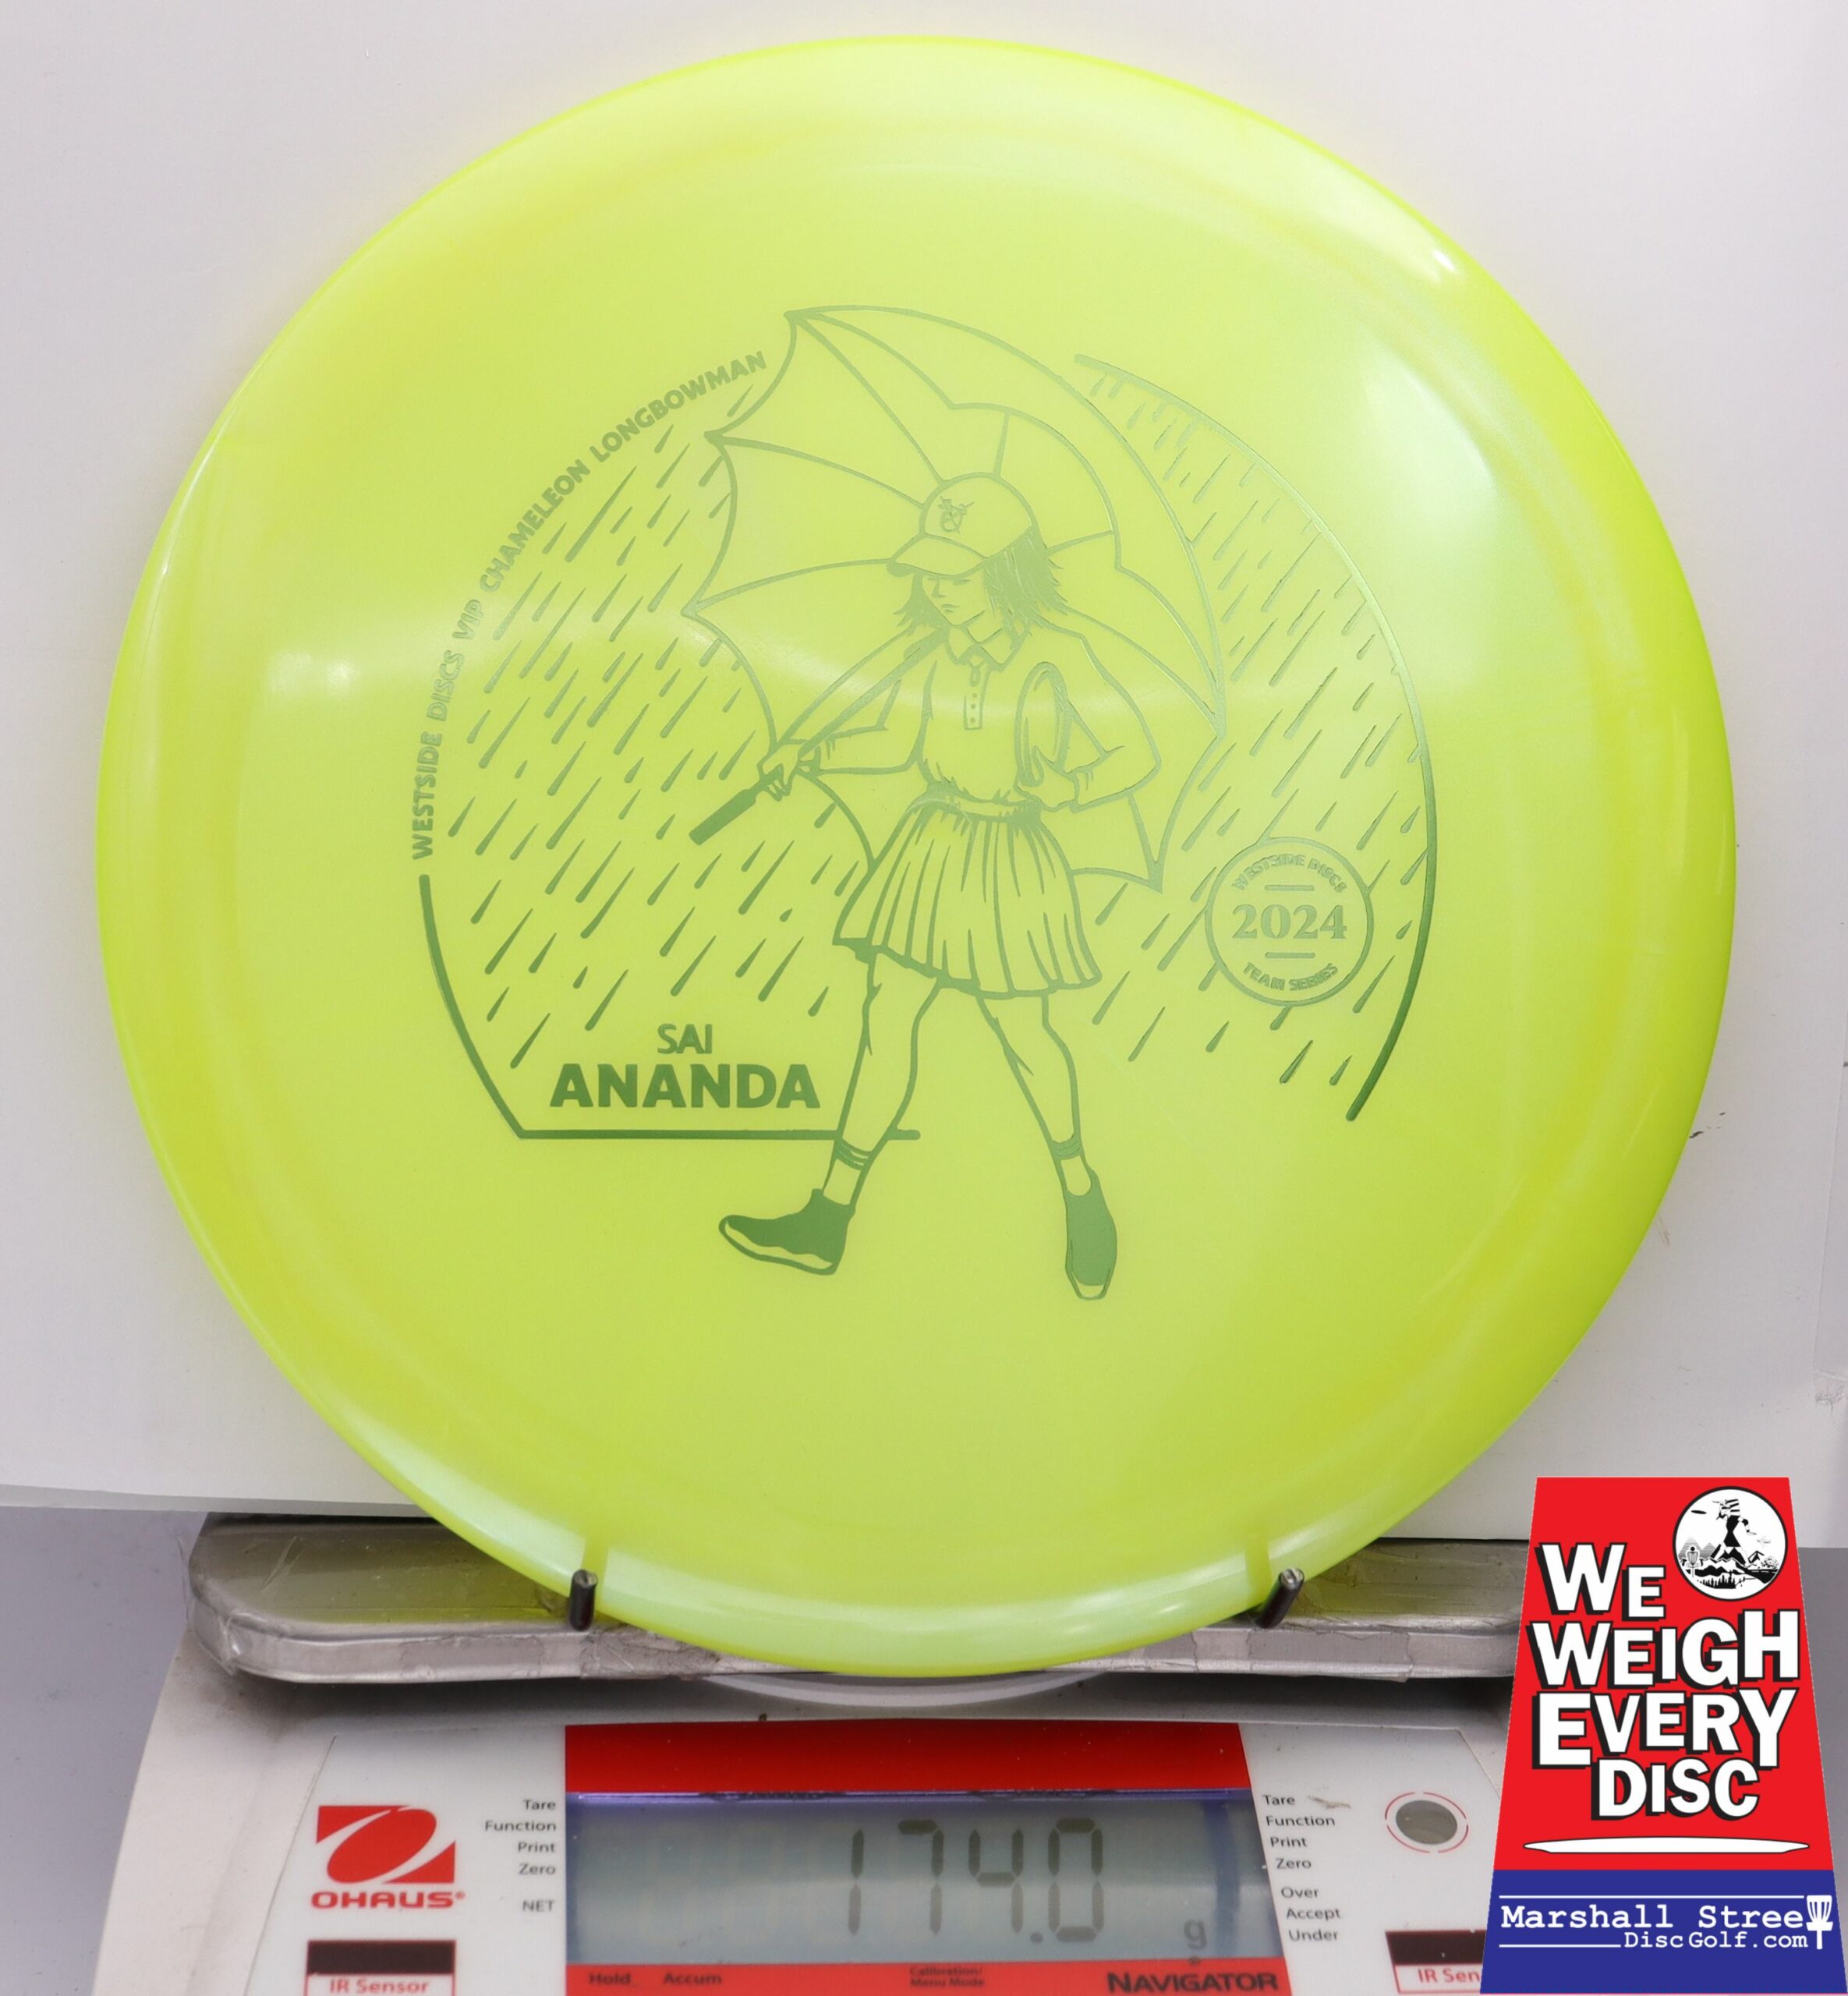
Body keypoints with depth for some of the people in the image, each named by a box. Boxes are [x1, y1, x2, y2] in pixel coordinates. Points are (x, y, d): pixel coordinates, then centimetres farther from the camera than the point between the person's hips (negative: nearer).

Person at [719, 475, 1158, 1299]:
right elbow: (896, 742, 10)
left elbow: (1136, 753, -14)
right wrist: (807, 752, -3)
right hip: (929, 849, 5)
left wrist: (1065, 789, -28)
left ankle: (1082, 1195, 33)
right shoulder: (930, 644, 1)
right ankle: (826, 1223, 9)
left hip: (1009, 864, -5)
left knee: (1022, 1031, 7)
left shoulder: (1054, 654, -15)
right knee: (885, 1021, 4)